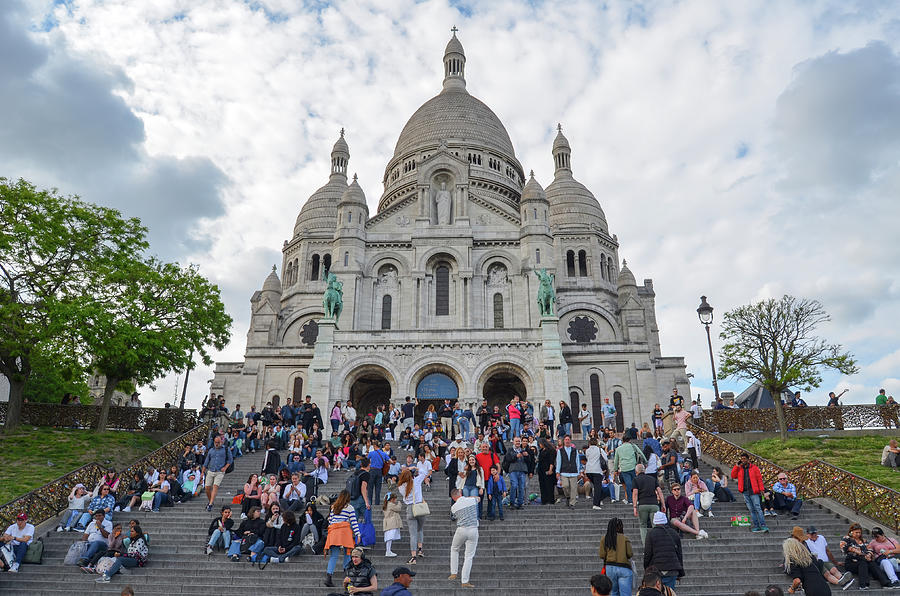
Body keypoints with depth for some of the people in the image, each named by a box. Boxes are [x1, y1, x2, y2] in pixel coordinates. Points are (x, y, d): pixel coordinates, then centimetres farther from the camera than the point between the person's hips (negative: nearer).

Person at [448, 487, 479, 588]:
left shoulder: (453, 507, 0)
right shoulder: (472, 500, 4)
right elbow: (478, 498, 27)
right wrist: (466, 497, 36)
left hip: (461, 530, 0)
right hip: (473, 530, 0)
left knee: (454, 549, 26)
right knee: (469, 556, 4)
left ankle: (453, 573, 23)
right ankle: (465, 581, 1)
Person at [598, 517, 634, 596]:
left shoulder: (605, 539, 1)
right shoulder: (625, 538, -5)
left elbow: (602, 555, -1)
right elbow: (630, 554, -5)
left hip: (610, 568, 3)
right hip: (624, 568, -3)